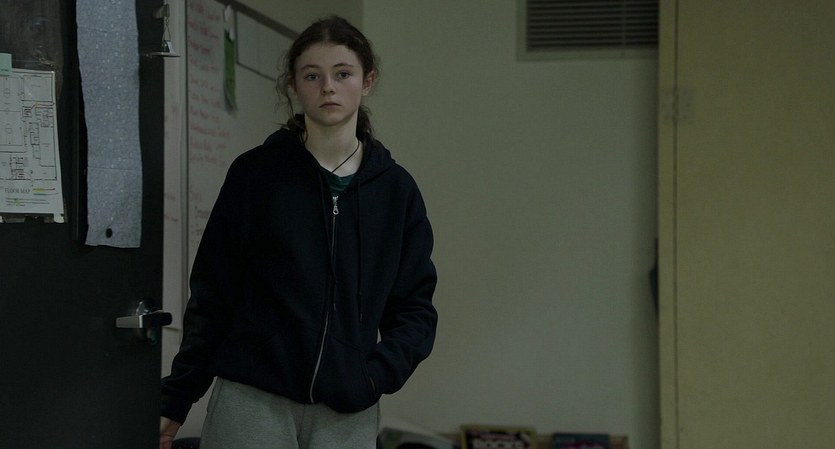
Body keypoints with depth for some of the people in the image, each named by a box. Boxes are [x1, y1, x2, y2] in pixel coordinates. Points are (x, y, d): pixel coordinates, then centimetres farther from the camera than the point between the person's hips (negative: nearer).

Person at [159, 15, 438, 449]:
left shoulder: (396, 189, 7)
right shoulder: (256, 173, 1)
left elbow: (415, 308, 9)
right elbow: (211, 294, 4)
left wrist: (376, 376, -8)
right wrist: (176, 400, 4)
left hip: (348, 413, 2)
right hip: (252, 402, -2)